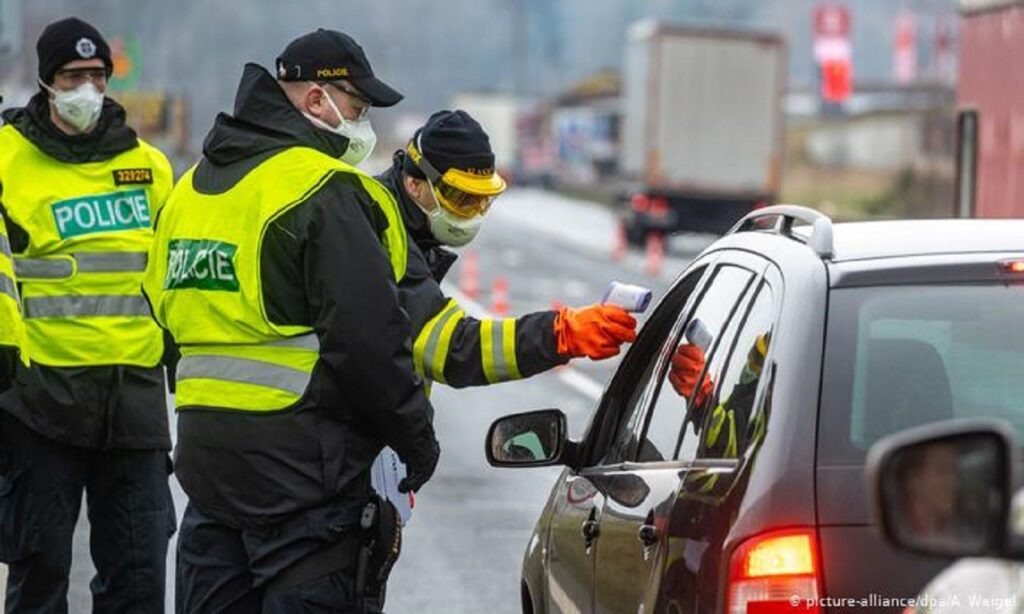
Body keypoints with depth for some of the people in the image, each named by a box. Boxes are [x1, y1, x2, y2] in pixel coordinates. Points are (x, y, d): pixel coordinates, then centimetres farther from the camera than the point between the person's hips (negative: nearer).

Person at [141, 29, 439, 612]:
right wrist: (417, 439, -6)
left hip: (204, 452, 8)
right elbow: (369, 339, -18)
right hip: (303, 464, -8)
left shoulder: (193, 187, 16)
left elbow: (167, 312, 22)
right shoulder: (326, 192, -13)